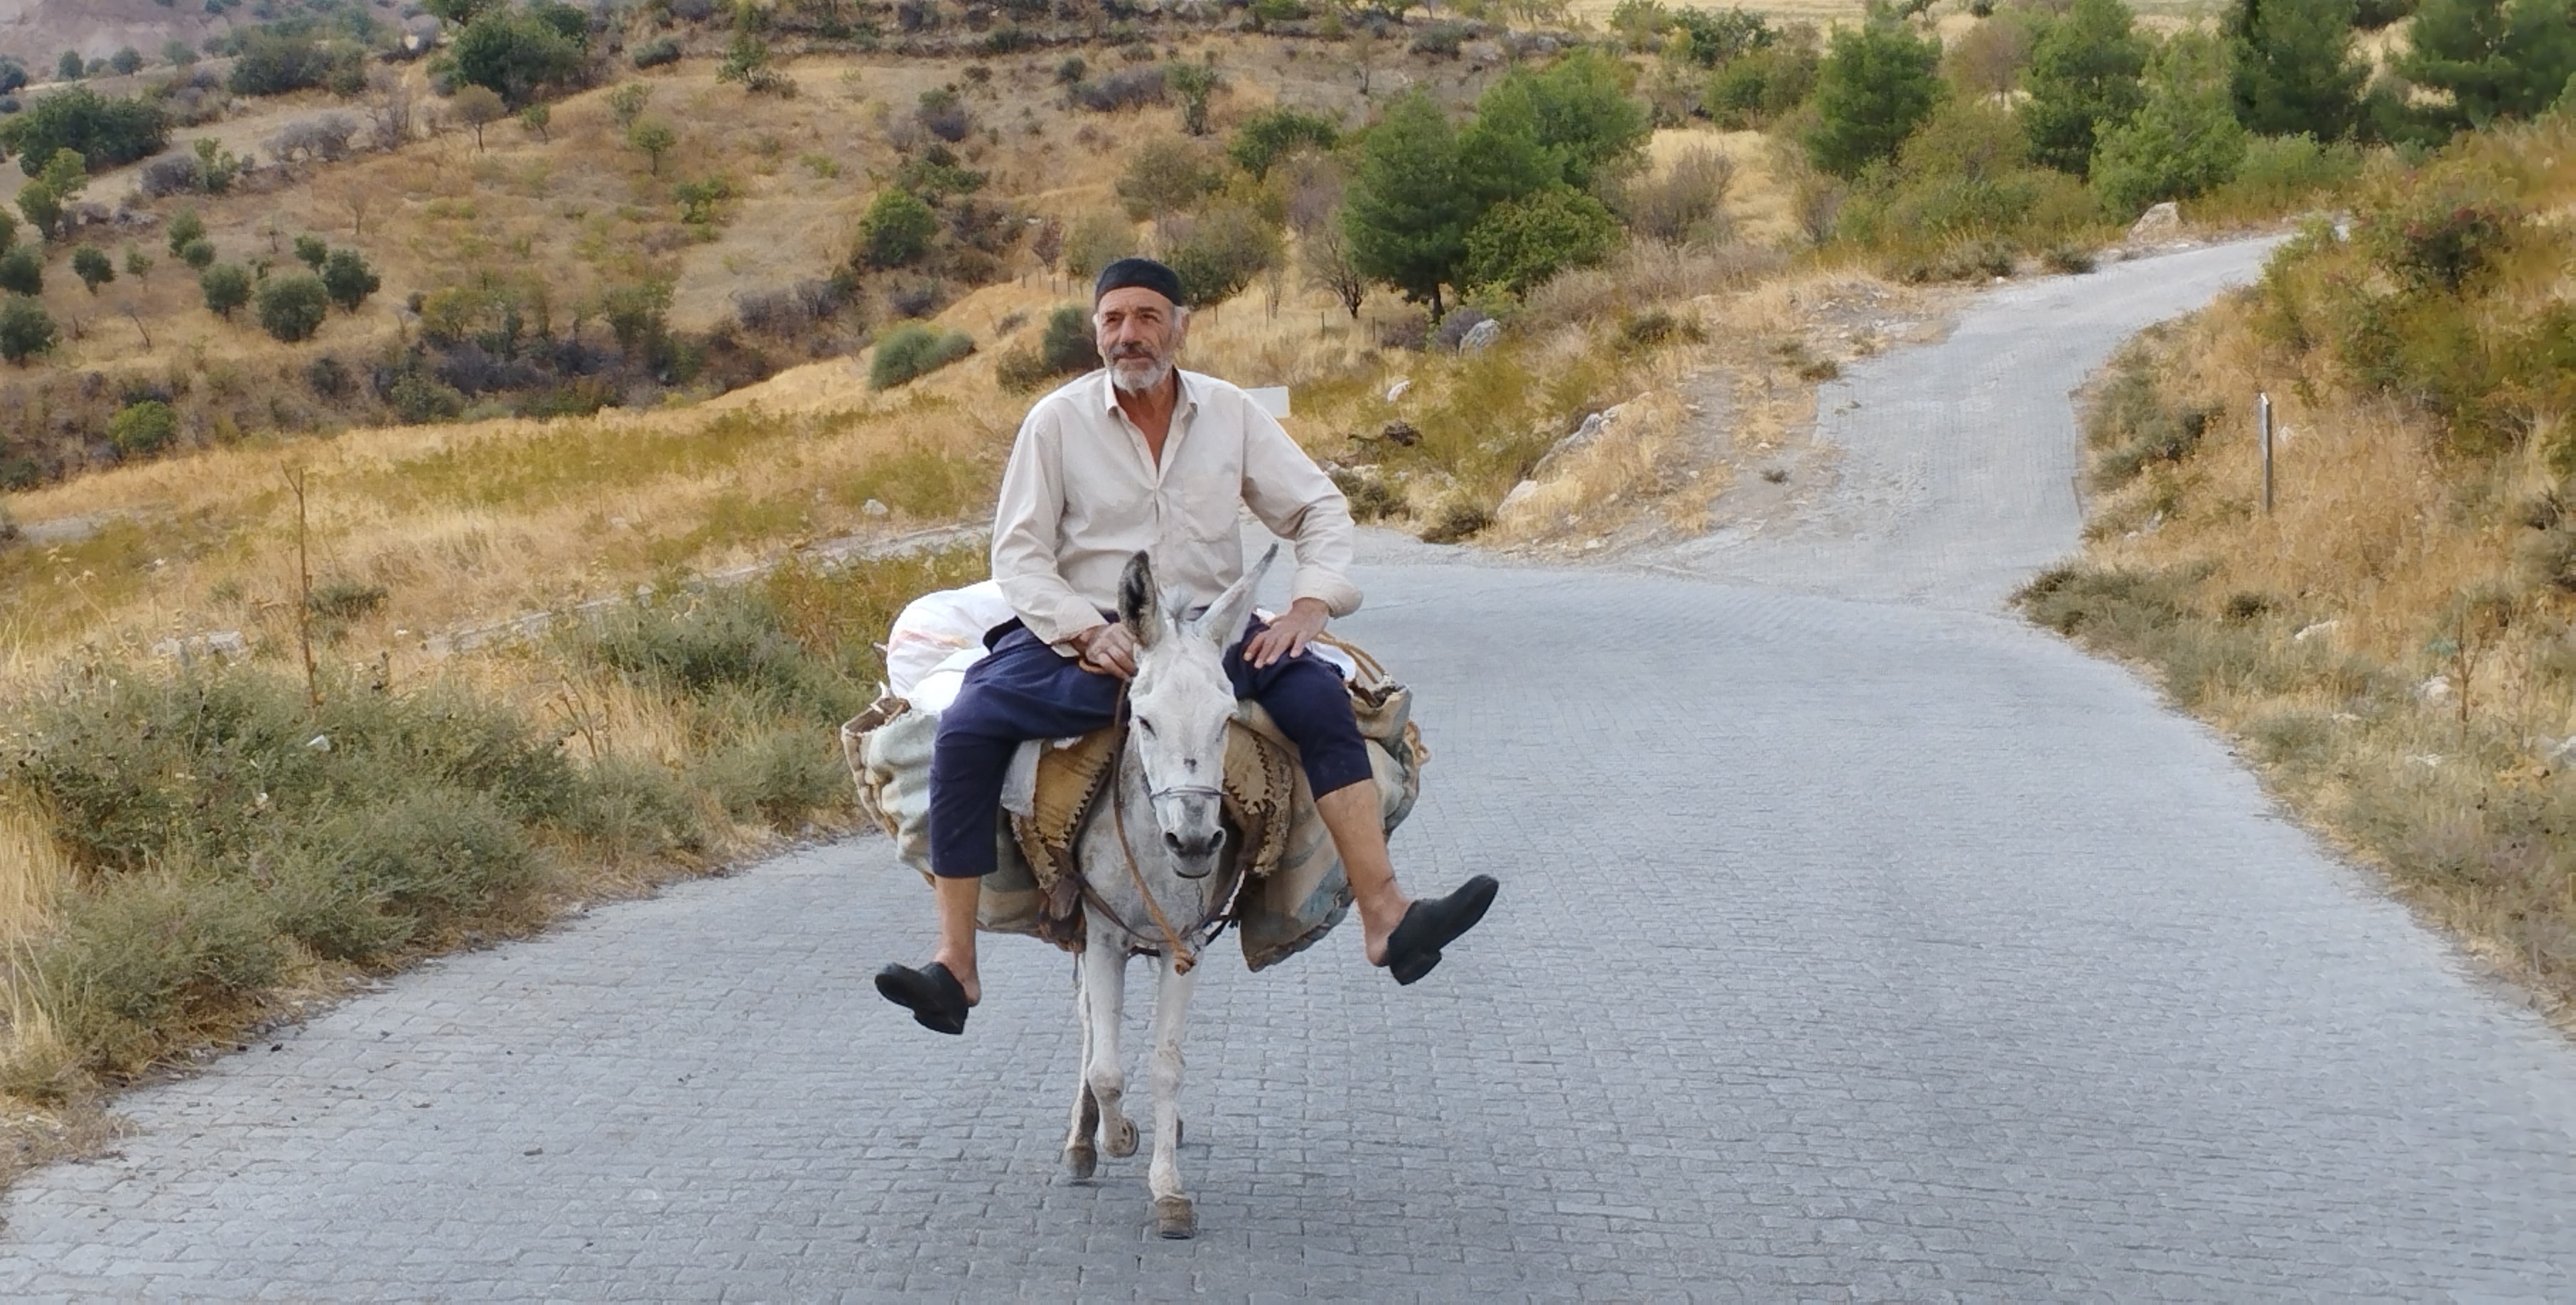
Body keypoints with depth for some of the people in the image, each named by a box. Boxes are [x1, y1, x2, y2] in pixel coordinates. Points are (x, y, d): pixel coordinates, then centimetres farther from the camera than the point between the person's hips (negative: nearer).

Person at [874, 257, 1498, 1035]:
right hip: (1083, 635, -1)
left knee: (1319, 697, -25)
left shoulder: (1230, 413, 6)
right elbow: (1018, 554, -3)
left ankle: (1385, 919, -29)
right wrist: (1088, 632, -19)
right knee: (967, 726, -25)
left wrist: (1310, 603, -10)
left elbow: (1320, 509, 8)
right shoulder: (1057, 421, 0)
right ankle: (955, 965, -24)